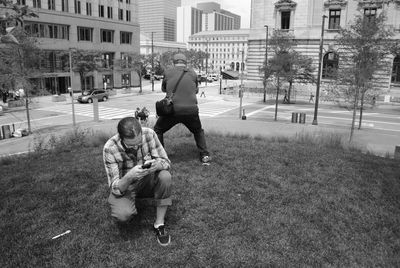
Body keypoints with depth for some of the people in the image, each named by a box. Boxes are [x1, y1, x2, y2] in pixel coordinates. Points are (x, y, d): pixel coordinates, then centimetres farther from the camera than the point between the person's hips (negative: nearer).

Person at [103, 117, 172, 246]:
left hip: (147, 181, 3)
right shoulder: (109, 148, -27)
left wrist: (156, 164, -40)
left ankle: (159, 224, -13)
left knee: (165, 176, -30)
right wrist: (129, 177, -47)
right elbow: (116, 188, -24)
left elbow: (166, 162, -15)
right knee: (123, 215, -32)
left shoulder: (149, 134, -21)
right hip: (123, 186, -2)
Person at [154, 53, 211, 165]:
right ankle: (205, 156, 18)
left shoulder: (168, 73, 6)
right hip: (191, 110, 2)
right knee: (198, 132, 26)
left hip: (172, 110, -1)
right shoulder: (193, 73, 8)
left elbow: (163, 89, 21)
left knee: (158, 130, 21)